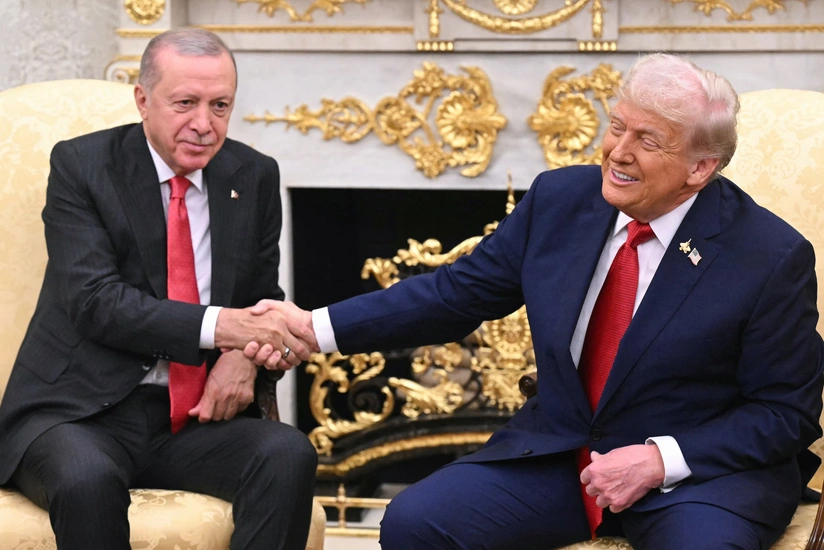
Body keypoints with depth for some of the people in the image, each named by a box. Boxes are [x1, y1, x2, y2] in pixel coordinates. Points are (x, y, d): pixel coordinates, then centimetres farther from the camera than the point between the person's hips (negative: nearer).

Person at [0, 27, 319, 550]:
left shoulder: (255, 177, 9)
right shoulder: (81, 165, -4)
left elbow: (264, 297, 18)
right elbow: (95, 300, -15)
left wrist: (246, 356, -7)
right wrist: (220, 326, -28)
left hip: (199, 415, 4)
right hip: (83, 412, -4)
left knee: (289, 455, -26)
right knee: (88, 479, -37)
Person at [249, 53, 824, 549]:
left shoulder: (773, 257, -13)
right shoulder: (560, 199, 0)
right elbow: (459, 291, 6)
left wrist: (659, 459, -20)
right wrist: (318, 326, -3)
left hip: (702, 469, -4)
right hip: (558, 452, 5)